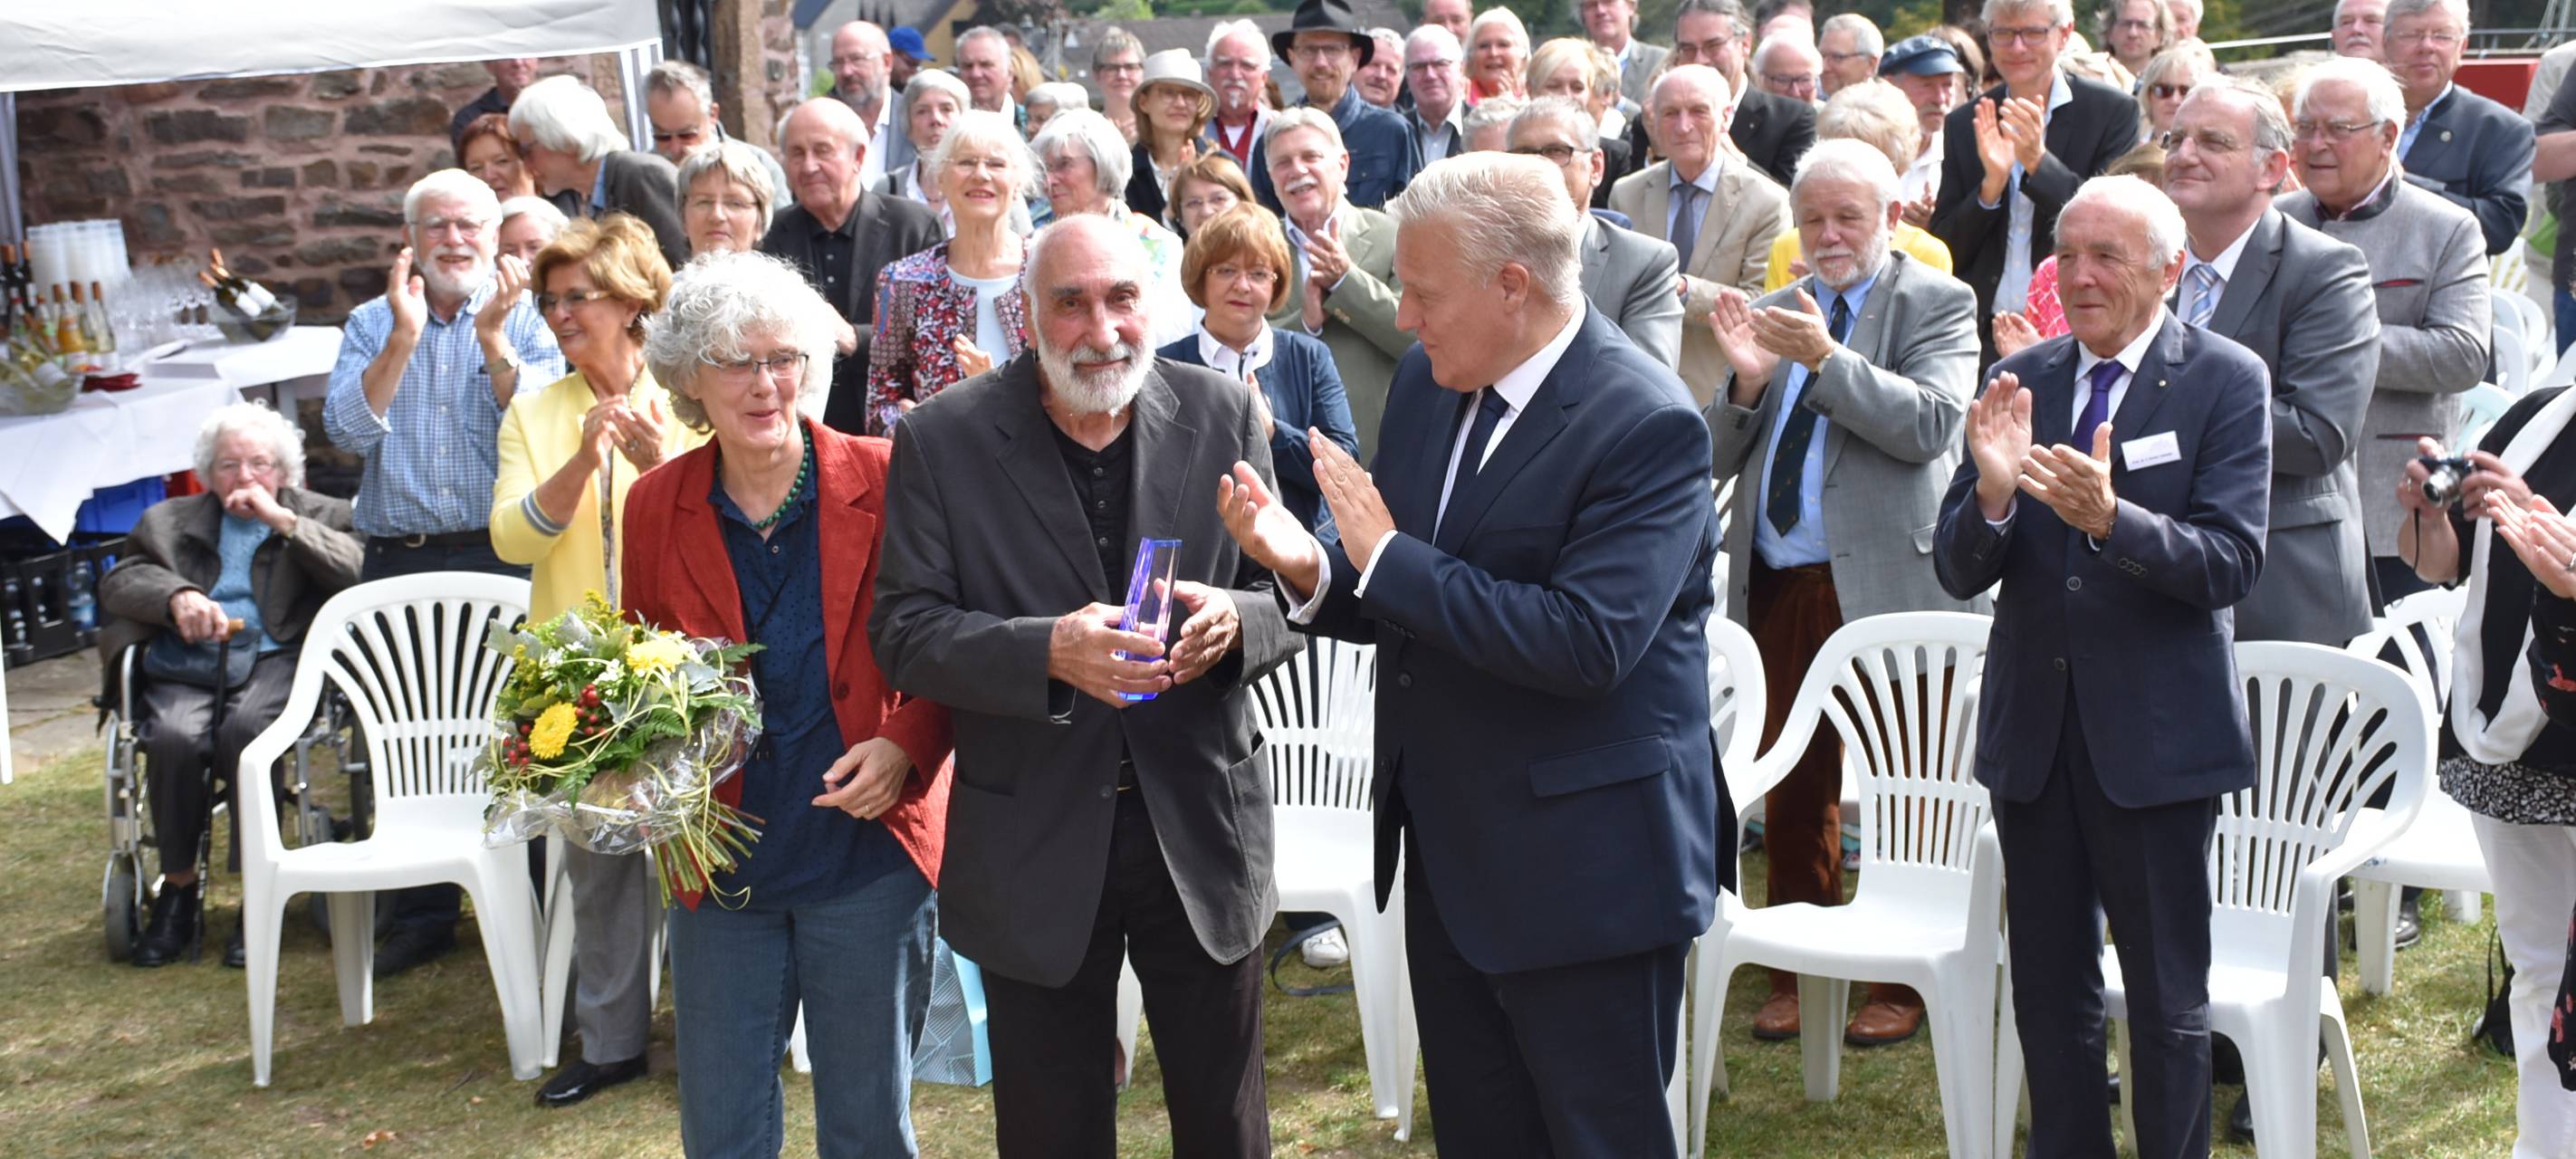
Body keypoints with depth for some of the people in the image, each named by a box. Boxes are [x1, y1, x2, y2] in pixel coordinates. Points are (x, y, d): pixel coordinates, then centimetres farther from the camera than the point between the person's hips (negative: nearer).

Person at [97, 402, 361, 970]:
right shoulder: (170, 520, 28)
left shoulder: (318, 515, 21)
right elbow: (119, 579, 13)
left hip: (275, 662, -2)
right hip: (184, 669, 2)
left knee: (244, 728, -35)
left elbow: (360, 571, 1)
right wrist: (176, 596, -7)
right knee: (173, 738, -31)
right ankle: (178, 888, -12)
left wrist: (284, 520, -1)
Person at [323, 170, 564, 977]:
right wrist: (403, 338, -14)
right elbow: (348, 430, -5)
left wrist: (491, 336, -19)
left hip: (504, 554, -2)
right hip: (400, 561, 3)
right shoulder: (372, 325, 10)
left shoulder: (526, 318, 4)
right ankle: (423, 916, 18)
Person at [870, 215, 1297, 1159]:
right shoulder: (944, 440, -7)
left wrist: (1234, 621, -21)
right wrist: (1049, 652, -26)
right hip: (1032, 846, -1)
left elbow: (1285, 593, 2)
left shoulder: (1222, 415, -2)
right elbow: (903, 630, -9)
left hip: (1201, 826, 1)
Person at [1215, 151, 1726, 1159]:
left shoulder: (1647, 425, -19)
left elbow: (1587, 643, -29)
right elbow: (1406, 610, 9)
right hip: (1447, 851, 8)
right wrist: (1310, 569, -13)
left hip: (1579, 866, -8)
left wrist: (1387, 555, -25)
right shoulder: (1428, 383, 5)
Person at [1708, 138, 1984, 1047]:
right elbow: (1721, 458, 11)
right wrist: (1747, 381, -9)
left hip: (1887, 587, -5)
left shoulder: (1936, 303, 1)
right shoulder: (1774, 313, 15)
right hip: (1779, 587, 5)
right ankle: (1798, 972, 23)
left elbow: (1932, 426, -15)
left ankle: (1904, 981, 14)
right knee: (1792, 789, 11)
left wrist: (1828, 360, -23)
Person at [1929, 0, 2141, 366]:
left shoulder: (2113, 112, -1)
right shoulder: (1964, 125, 7)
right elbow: (1945, 252, 4)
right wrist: (1992, 184, -14)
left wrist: (2039, 162, -18)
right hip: (1986, 335, 2)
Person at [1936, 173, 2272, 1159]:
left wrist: (2110, 517, -32)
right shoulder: (2018, 380, 5)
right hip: (2032, 727, 4)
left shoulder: (2227, 381, -6)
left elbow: (2231, 562, -16)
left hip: (2156, 733, -4)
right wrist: (1992, 491, -20)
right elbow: (1958, 571, 0)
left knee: (2168, 999, 6)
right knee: (2049, 992, 15)